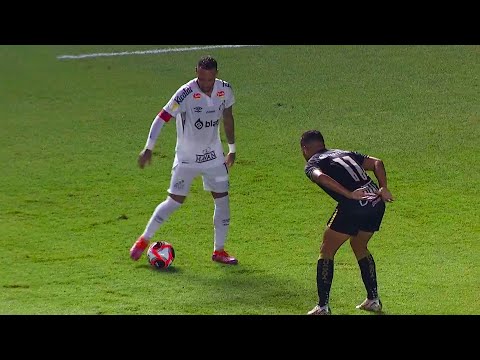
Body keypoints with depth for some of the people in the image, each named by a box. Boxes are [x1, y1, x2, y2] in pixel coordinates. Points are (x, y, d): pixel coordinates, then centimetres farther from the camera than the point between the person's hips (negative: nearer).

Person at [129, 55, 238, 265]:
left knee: (222, 200, 1)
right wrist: (148, 149, -27)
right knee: (174, 201, -5)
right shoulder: (186, 93, -22)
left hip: (214, 156, 5)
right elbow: (161, 118, -21)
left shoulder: (224, 90, -5)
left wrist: (232, 149, 17)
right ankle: (144, 240, 11)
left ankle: (219, 251, 11)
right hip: (186, 158, -5)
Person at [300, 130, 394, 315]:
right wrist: (383, 188, 4)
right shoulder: (346, 153, 29)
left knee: (327, 251, 9)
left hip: (354, 206, -6)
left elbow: (321, 177, -14)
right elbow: (376, 162, 16)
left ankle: (323, 306, 6)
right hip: (377, 202, 6)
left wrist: (349, 194, -19)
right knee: (359, 246, 28)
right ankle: (373, 300, 29)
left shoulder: (312, 164, 10)